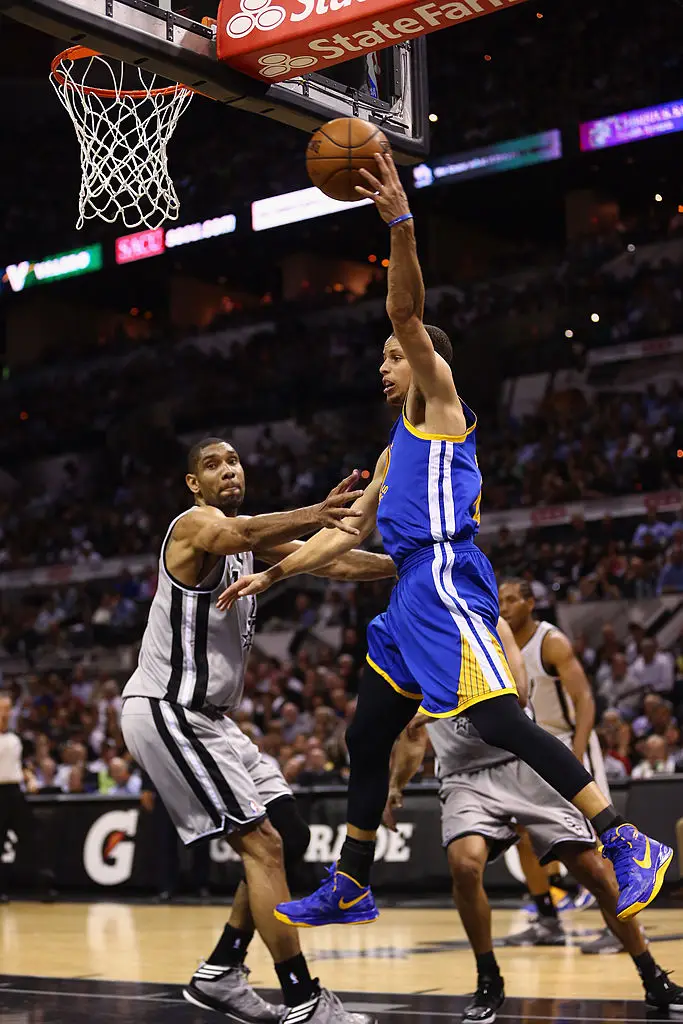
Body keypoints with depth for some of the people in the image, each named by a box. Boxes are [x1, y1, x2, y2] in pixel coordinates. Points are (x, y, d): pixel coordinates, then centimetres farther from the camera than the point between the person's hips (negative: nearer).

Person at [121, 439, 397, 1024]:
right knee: (264, 844, -14)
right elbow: (240, 535, -38)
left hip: (205, 715, 10)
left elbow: (329, 562, 12)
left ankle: (219, 974, 16)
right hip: (167, 712, -10)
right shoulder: (196, 524, -14)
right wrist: (312, 515, -57)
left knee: (289, 836, 10)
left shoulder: (245, 535, 15)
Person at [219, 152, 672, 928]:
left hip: (445, 585, -10)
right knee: (365, 740, 12)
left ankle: (630, 848, -22)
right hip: (412, 599, 10)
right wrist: (270, 577, 31)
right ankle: (349, 888, 22)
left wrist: (400, 224, -21)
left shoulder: (439, 400, 5)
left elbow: (408, 313, -11)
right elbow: (345, 532, 32)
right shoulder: (396, 450, 28)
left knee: (501, 723, -20)